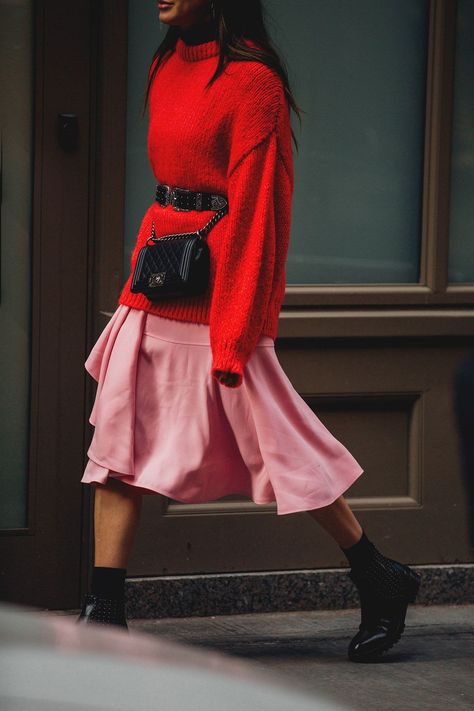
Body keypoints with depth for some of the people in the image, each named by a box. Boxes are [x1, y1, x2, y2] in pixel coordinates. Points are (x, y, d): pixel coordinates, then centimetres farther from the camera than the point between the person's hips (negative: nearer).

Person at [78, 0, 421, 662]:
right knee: (120, 439, 4)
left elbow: (258, 210, -15)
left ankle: (381, 580, 16)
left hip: (217, 295, -8)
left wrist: (234, 333, -16)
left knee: (275, 442, 0)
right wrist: (148, 271, 19)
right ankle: (104, 610, 7)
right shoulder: (170, 66, 11)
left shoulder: (250, 80, -14)